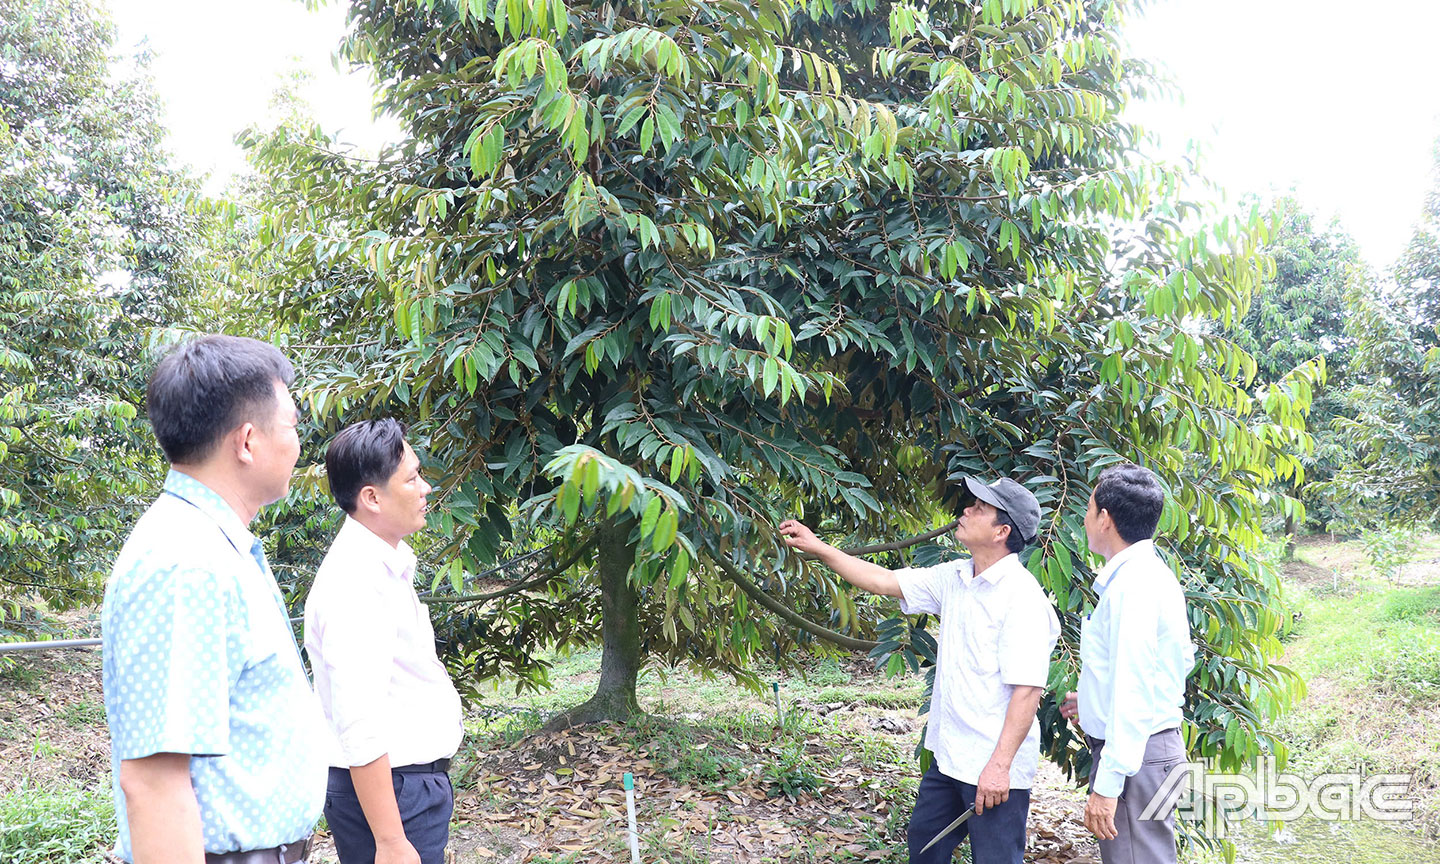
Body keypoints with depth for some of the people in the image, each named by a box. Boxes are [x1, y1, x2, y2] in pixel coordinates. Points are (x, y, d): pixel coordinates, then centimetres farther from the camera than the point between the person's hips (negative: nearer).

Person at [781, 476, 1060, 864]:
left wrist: (1000, 765, -25)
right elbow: (885, 582, 11)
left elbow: (1027, 688, -22)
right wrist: (817, 547, 9)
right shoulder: (953, 578, 5)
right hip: (950, 758, 9)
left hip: (994, 770, -8)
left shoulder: (1022, 596, -19)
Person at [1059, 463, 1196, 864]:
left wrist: (1108, 783, -23)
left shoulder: (1132, 584, -20)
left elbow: (1133, 691, -23)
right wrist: (1095, 699, 25)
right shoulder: (1152, 572, 12)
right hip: (1157, 744, 11)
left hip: (1135, 752, -11)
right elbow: (1181, 661, 21)